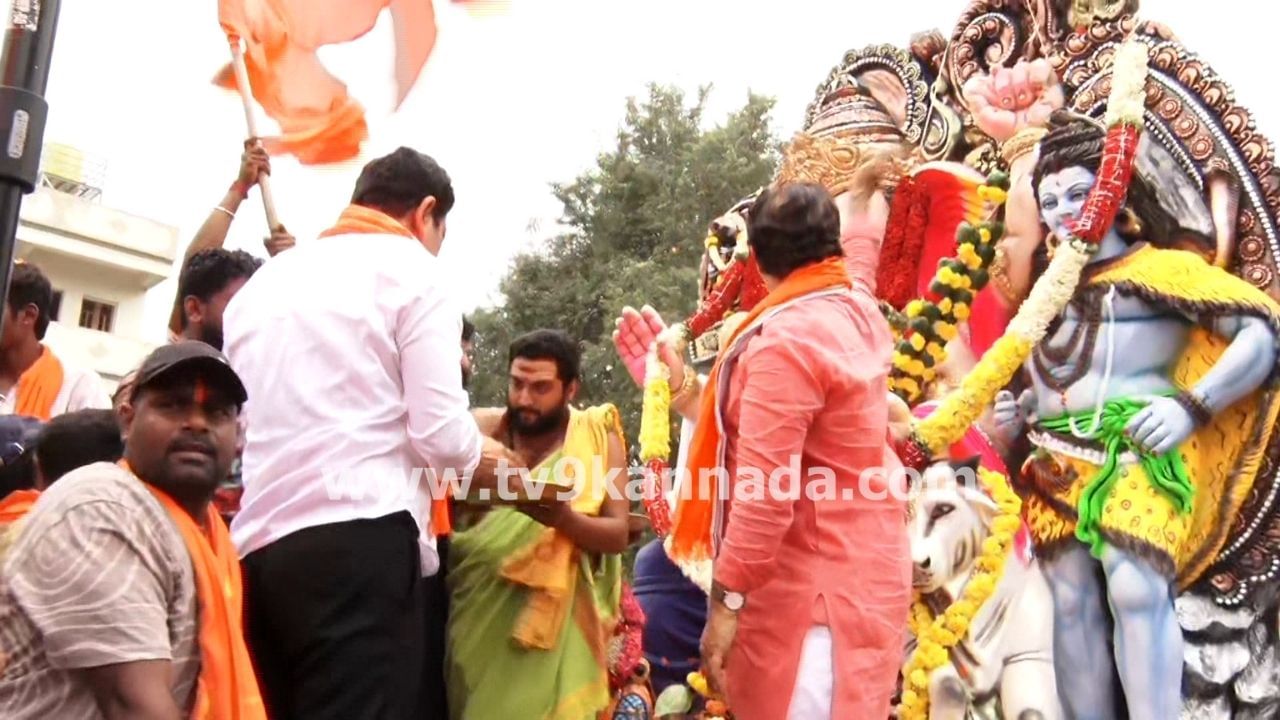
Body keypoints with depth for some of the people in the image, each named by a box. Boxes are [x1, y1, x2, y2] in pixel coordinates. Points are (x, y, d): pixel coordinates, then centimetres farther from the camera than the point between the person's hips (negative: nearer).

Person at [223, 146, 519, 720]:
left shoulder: (265, 279, 22)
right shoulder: (411, 267, 4)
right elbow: (440, 433, -6)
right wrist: (478, 459, 15)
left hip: (258, 545, 7)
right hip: (359, 538, -7)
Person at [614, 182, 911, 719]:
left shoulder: (784, 340, -22)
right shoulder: (857, 306, 5)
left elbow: (765, 491, -25)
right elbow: (858, 250, 32)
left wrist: (725, 600, -19)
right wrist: (859, 197, 52)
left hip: (818, 585, -10)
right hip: (856, 565, 10)